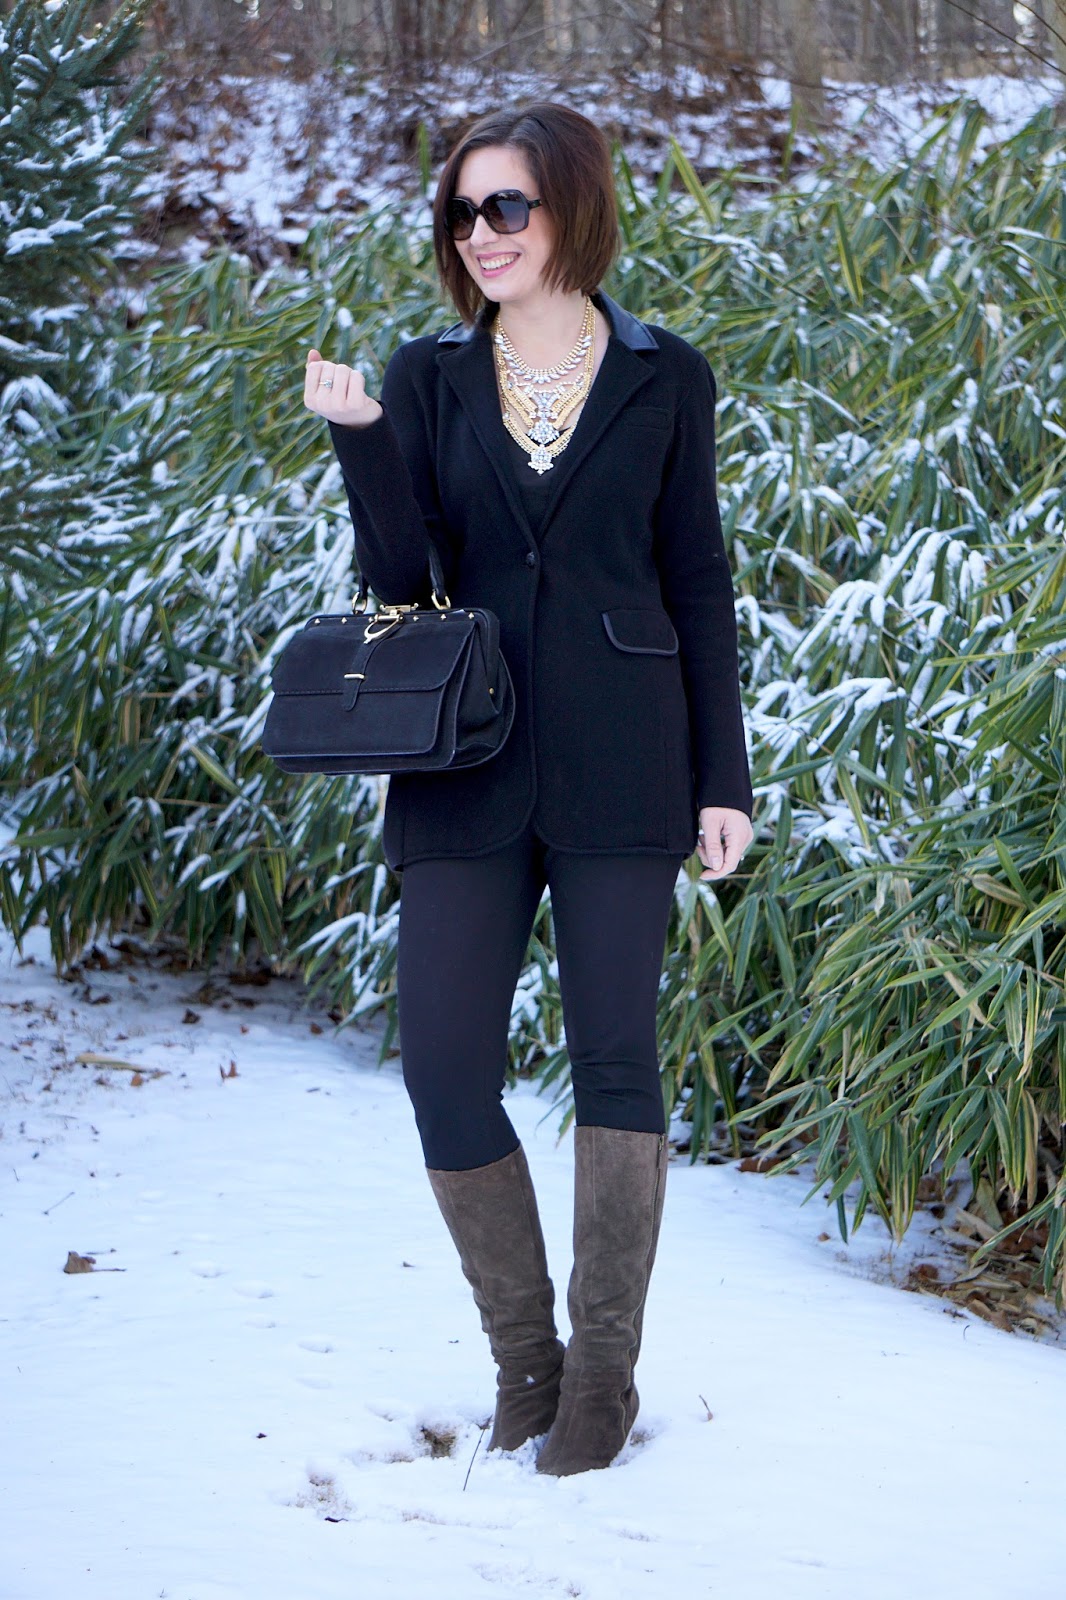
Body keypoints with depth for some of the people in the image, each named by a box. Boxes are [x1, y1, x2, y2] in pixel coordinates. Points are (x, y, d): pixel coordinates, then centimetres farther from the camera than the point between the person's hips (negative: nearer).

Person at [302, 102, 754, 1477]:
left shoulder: (665, 379, 3)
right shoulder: (428, 378, 6)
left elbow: (697, 583, 5)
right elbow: (398, 578, -1)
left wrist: (722, 778, 2)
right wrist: (357, 439, -16)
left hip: (620, 766, -2)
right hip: (467, 768, 2)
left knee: (614, 1056, 1)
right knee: (443, 1068, -1)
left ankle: (604, 1370, 14)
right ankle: (524, 1354, 17)